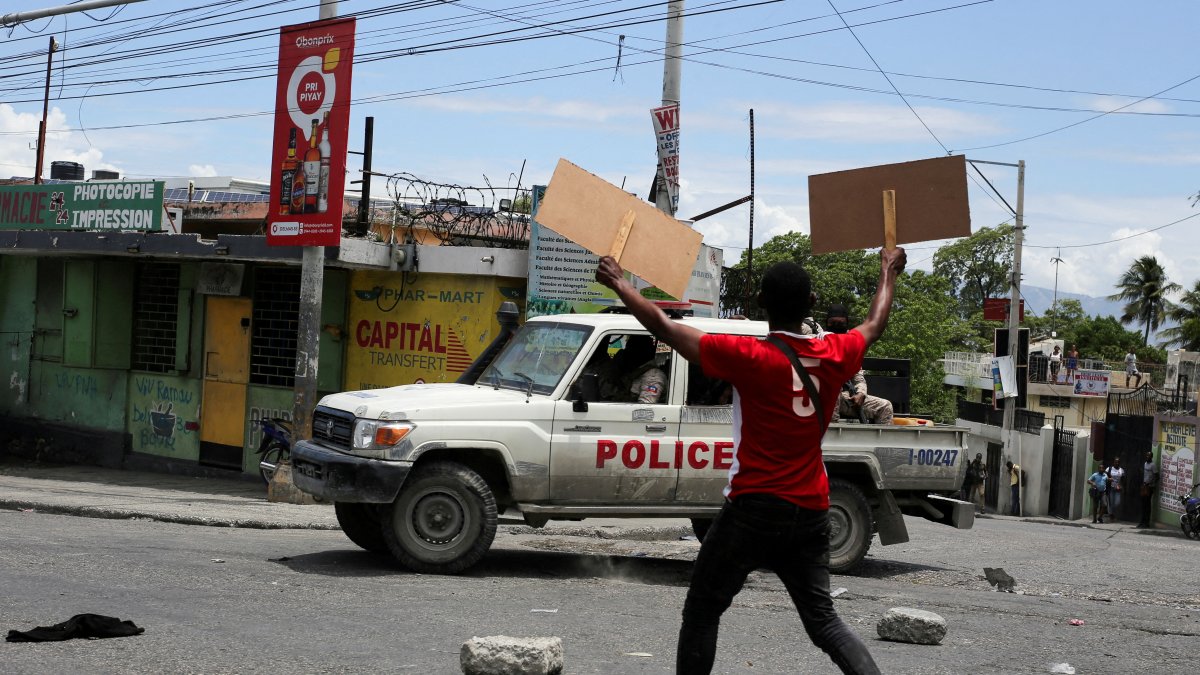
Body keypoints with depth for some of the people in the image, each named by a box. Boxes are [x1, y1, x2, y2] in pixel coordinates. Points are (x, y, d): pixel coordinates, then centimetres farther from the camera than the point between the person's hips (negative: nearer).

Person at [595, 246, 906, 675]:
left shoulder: (749, 357, -13)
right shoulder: (836, 355, 1)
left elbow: (664, 327, -8)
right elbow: (875, 325, 24)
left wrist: (618, 283, 6)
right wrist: (888, 272, 41)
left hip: (754, 510, -5)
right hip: (810, 514, 5)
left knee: (701, 612, 8)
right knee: (823, 619, 12)